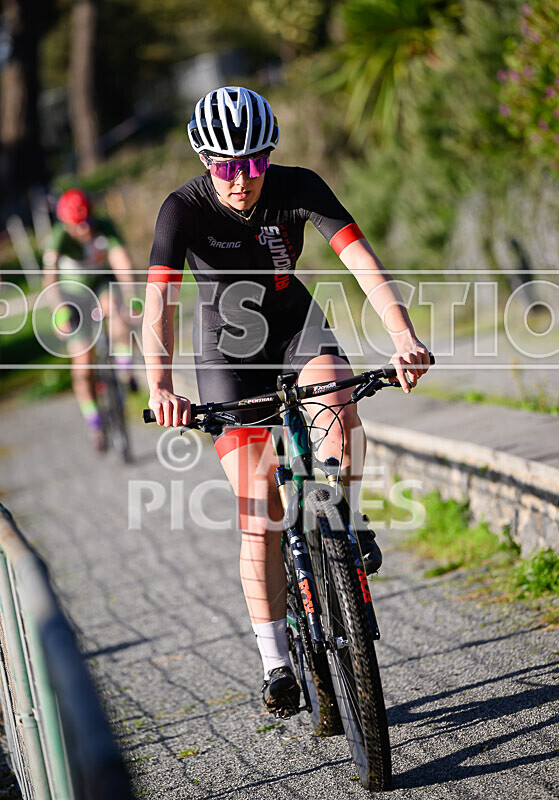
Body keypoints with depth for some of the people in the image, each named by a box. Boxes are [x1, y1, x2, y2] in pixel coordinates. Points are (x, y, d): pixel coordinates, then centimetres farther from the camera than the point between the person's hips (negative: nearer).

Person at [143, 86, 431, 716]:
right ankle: (276, 666, 4)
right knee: (260, 511, -7)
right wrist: (161, 388, -52)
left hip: (296, 327, 2)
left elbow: (361, 259, -29)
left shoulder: (297, 188, -19)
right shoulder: (184, 209, -24)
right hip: (228, 351, -1)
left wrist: (403, 336, -44)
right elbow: (159, 302, -35)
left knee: (338, 405, -34)